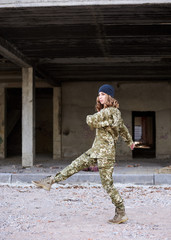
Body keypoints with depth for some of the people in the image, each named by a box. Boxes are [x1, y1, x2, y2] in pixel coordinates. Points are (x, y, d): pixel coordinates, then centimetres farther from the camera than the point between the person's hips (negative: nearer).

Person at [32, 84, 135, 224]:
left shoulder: (109, 111, -16)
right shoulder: (115, 112, 15)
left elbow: (91, 121, -20)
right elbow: (122, 127, 30)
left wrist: (89, 118, 5)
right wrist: (130, 141, 45)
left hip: (105, 153, -9)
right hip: (95, 150, 9)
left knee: (107, 184, -3)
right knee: (75, 165, 9)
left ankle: (121, 214, 6)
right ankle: (50, 181, 16)